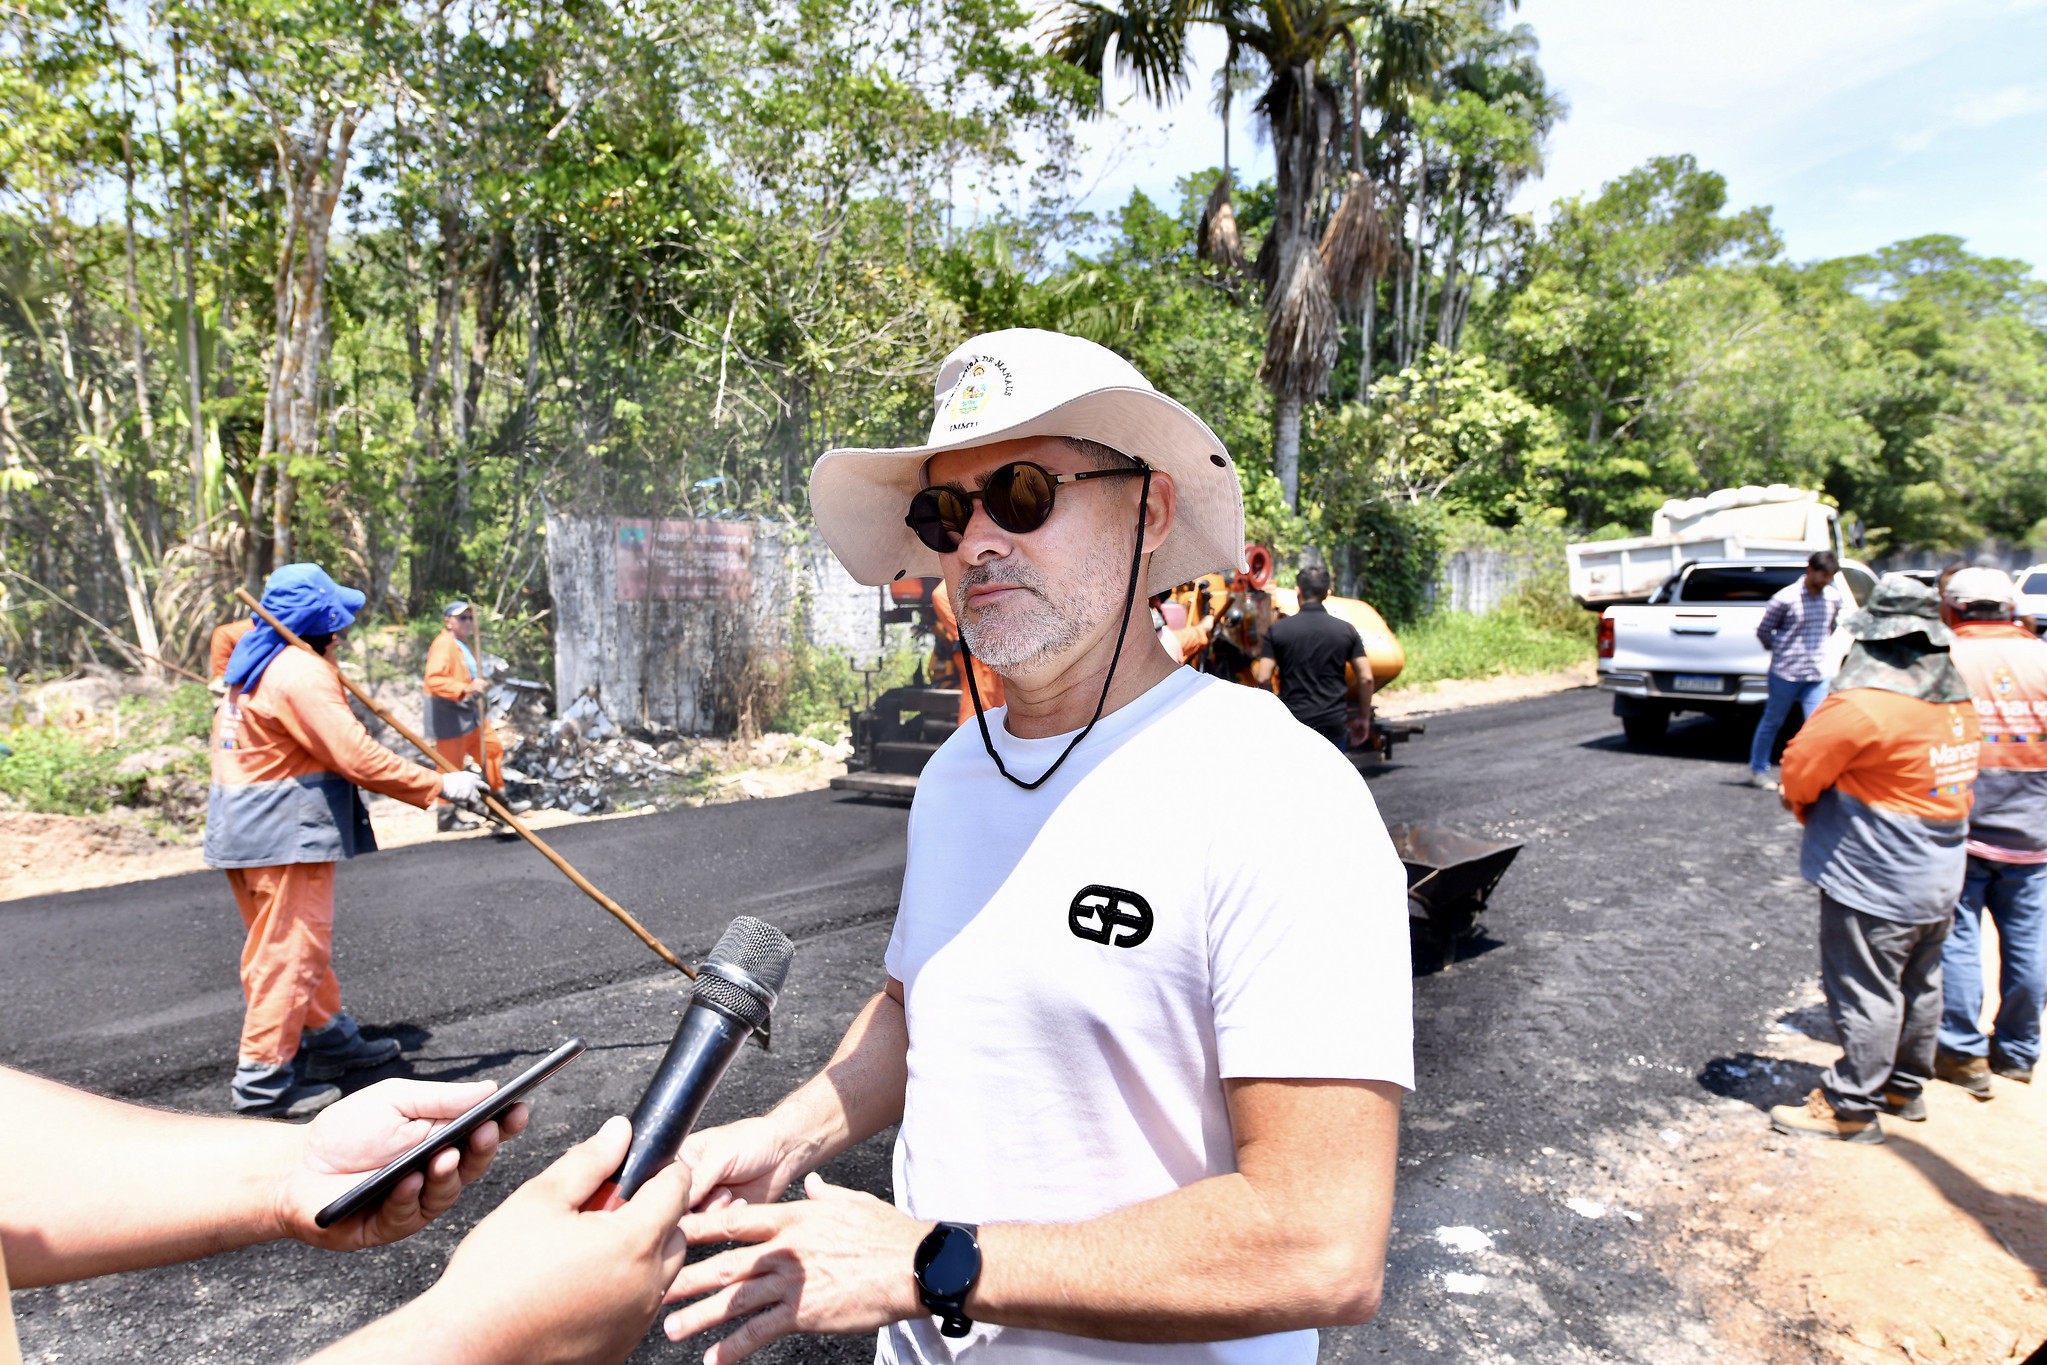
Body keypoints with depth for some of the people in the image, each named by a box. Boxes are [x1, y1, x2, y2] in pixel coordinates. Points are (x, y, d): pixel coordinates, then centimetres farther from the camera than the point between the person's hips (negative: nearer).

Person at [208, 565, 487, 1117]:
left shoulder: (251, 664, 13)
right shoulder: (302, 672, -20)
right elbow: (358, 758, -25)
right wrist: (439, 783, -21)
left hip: (246, 824, 11)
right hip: (284, 831, -11)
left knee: (280, 944, 19)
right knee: (292, 950, -3)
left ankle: (330, 1036, 33)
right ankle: (262, 1080, 5)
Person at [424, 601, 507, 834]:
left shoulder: (464, 645, 15)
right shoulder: (443, 645, -16)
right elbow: (434, 681, -29)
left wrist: (480, 683, 11)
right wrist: (466, 688, -38)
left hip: (469, 712, 10)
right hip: (449, 715, -10)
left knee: (493, 747, 15)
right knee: (451, 765, -4)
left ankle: (496, 798, 28)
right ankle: (446, 816, 7)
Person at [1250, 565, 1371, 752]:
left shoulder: (1278, 629, -4)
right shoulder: (1346, 630, 1)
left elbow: (1262, 678, -10)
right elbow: (1366, 678, -1)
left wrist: (1254, 667, 13)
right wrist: (1363, 717, 10)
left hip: (1292, 723, -1)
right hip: (1334, 723, 1)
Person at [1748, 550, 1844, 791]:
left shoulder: (1833, 598, 4)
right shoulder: (1786, 598, -13)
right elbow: (1763, 630, -4)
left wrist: (1817, 648, 16)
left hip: (1817, 675, 4)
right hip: (1786, 673, -4)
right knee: (1772, 722, 8)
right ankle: (1757, 770, 21)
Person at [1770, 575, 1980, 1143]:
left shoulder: (1864, 705, -24)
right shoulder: (1957, 701, 5)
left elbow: (1799, 770, -18)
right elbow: (1955, 784, 14)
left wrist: (1811, 815, 4)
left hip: (1874, 881, -9)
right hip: (1939, 878, 9)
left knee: (1865, 993, 2)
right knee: (1918, 985, 20)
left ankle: (1851, 1106, 12)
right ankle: (1906, 1086, 36)